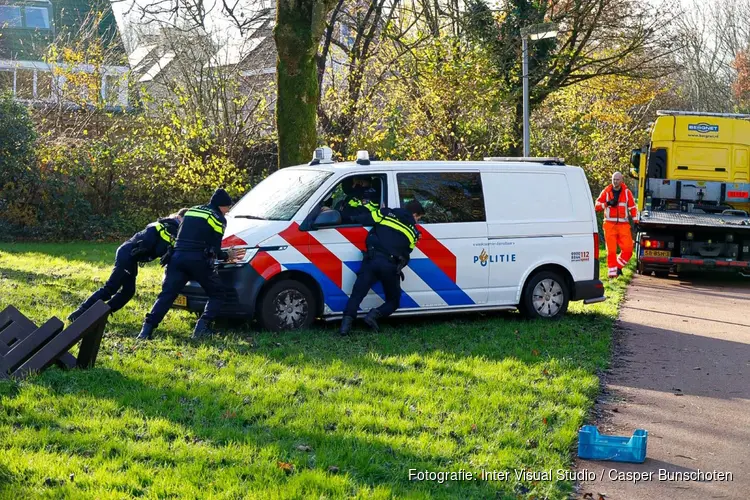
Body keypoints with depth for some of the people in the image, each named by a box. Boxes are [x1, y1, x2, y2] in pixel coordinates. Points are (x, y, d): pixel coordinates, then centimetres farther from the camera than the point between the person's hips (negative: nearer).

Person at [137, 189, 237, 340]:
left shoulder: (192, 211, 24)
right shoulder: (218, 219, 3)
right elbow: (213, 249, -1)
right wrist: (227, 256, 19)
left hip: (178, 257, 5)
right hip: (198, 260, -5)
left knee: (167, 295, 3)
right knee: (217, 293, 11)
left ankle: (147, 329, -10)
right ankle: (202, 327, -7)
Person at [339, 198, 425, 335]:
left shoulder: (386, 213, 14)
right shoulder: (413, 232, 15)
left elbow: (362, 220, 13)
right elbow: (406, 253, 14)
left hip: (372, 259, 1)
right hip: (390, 265, -1)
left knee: (356, 295, 2)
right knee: (393, 301, 15)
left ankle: (347, 320, -21)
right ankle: (375, 314, -12)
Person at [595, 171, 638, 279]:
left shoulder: (627, 192, 8)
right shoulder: (606, 191, 5)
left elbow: (632, 207, 12)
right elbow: (597, 205, 6)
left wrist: (635, 221, 5)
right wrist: (607, 204, -12)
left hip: (623, 225, 1)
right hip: (610, 224, -1)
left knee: (628, 249, -8)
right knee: (611, 250, -4)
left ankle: (618, 266, 14)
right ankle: (612, 271, 2)